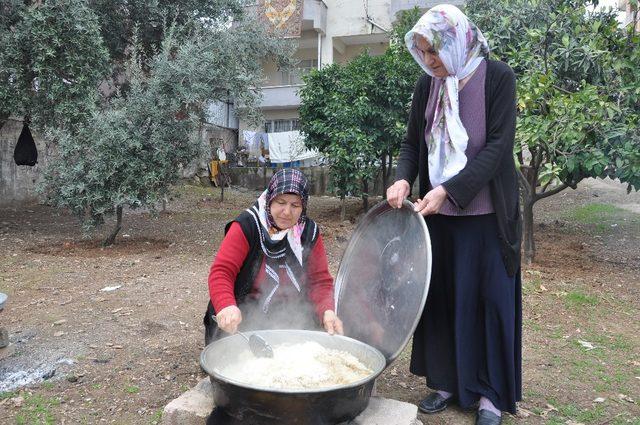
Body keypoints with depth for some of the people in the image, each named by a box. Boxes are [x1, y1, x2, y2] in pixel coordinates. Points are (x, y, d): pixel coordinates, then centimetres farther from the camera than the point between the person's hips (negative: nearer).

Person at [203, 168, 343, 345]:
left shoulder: (310, 232, 1)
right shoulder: (247, 225, -10)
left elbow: (321, 280, 1)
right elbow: (221, 272, -16)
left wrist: (327, 311, -20)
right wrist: (226, 307, -36)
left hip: (294, 323, 3)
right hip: (240, 324, -2)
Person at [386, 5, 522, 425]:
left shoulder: (498, 77, -7)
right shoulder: (427, 85, 5)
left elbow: (498, 146, -15)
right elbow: (412, 143, 9)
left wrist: (448, 189, -23)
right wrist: (403, 180, -11)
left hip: (486, 214, -4)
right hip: (437, 212, 4)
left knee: (487, 299, 3)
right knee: (439, 296, 8)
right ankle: (446, 382, 24)